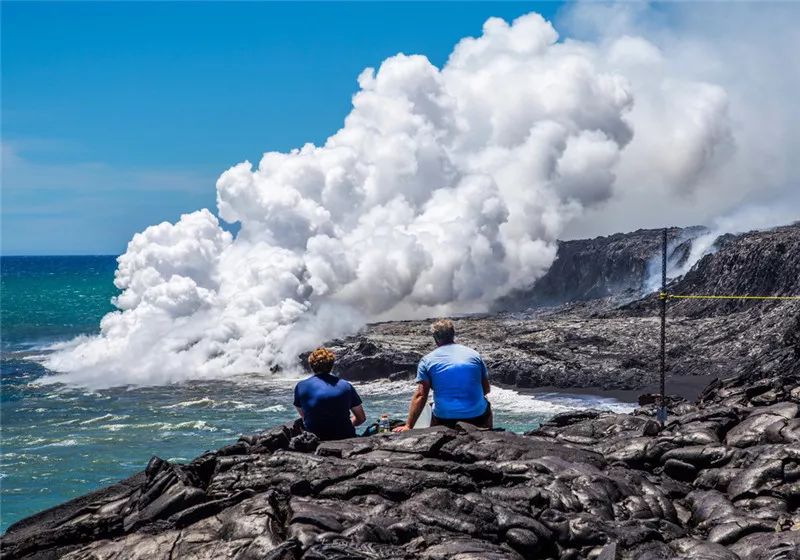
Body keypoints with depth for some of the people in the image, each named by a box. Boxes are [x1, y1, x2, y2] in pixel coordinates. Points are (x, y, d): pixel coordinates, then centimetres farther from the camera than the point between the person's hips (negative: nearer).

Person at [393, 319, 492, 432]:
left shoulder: (427, 360, 2)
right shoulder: (474, 354, 8)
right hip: (477, 417, 1)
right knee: (486, 405, 35)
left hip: (445, 419, -1)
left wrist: (408, 426, -6)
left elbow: (420, 396, -6)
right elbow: (486, 390, 12)